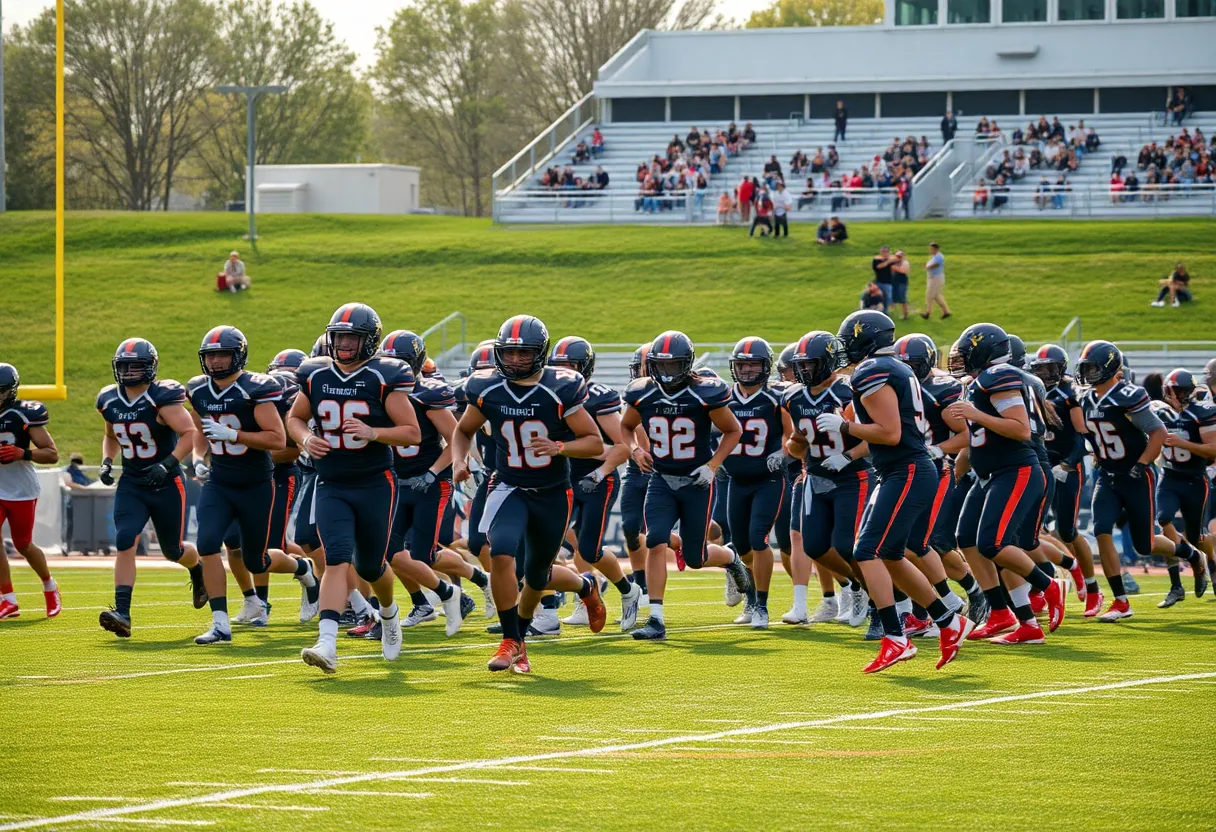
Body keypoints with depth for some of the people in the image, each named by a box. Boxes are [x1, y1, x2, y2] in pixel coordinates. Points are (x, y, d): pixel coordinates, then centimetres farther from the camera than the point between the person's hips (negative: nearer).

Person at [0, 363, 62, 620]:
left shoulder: (24, 415, -14)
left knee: (23, 545, 6)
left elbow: (52, 454, -13)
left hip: (21, 491, -4)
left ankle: (49, 587, 34)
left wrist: (23, 453, -28)